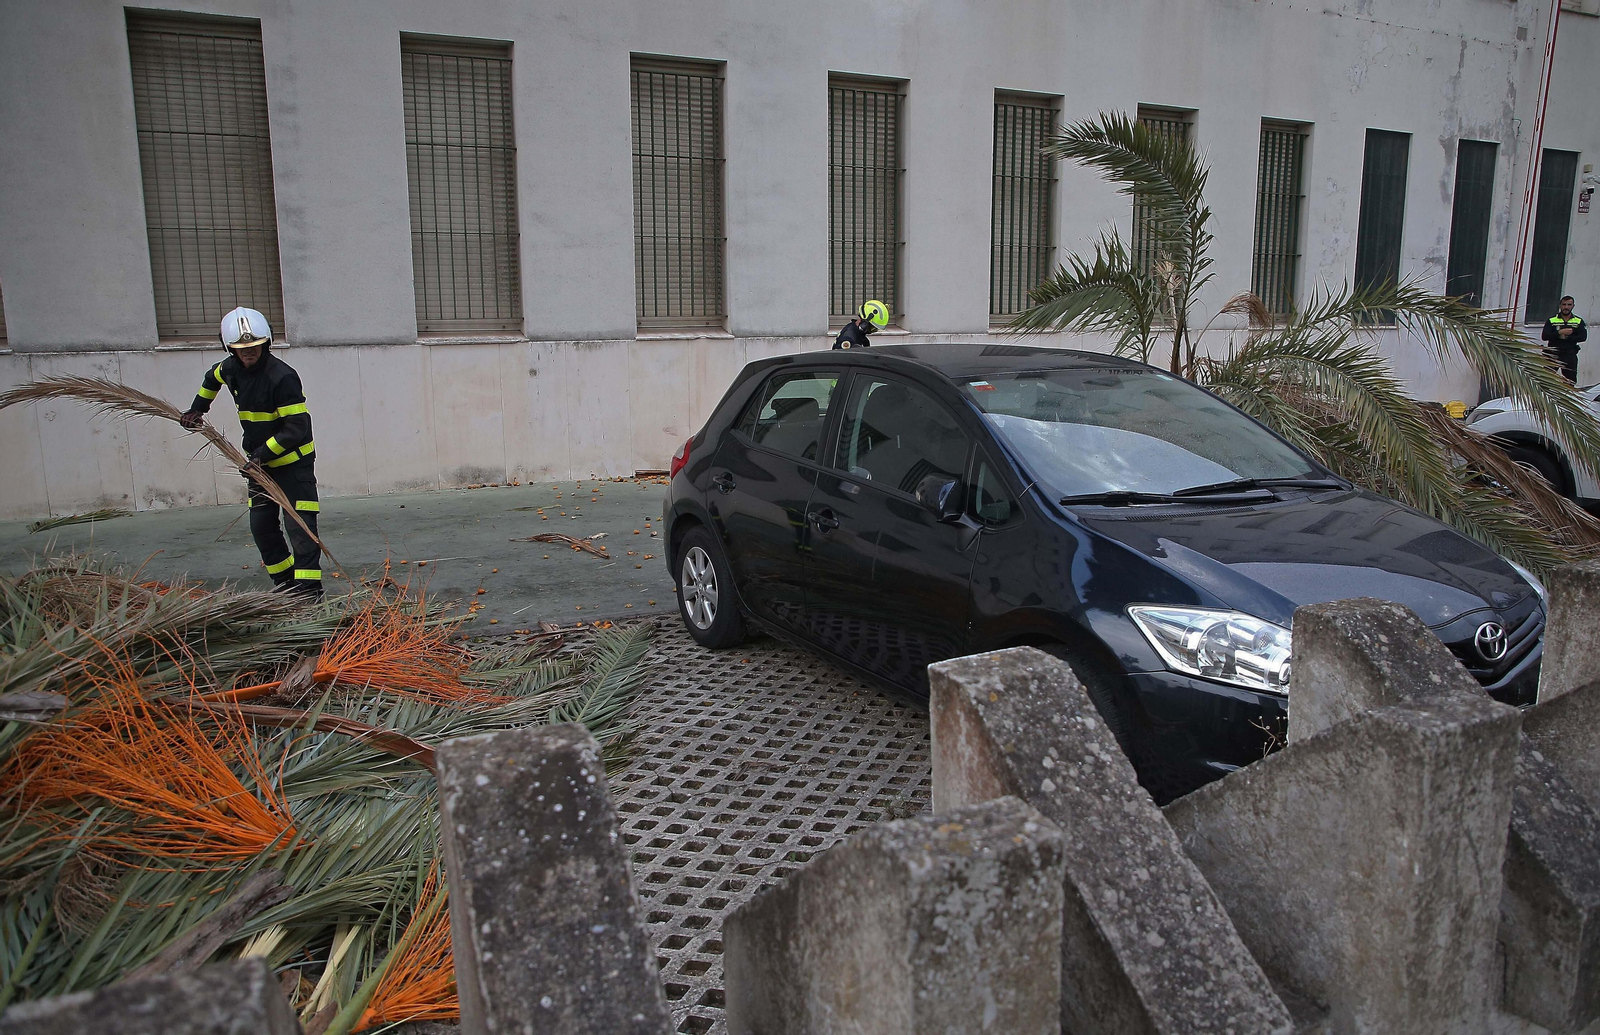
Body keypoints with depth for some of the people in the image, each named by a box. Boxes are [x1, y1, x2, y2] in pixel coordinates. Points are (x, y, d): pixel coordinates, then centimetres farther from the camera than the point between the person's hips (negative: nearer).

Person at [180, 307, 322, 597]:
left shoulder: (282, 376, -24)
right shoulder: (232, 368, 2)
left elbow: (297, 428, -26)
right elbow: (212, 378, 29)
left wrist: (262, 453, -25)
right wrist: (197, 409, 25)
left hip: (294, 462, -8)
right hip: (260, 462, 8)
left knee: (299, 527, -12)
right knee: (261, 526, 11)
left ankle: (308, 591, -12)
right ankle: (284, 582, 25)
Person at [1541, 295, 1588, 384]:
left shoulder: (1579, 321, 7)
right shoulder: (1551, 320, 3)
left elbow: (1583, 337, -7)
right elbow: (1544, 336, -10)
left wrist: (1566, 337, -16)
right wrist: (1560, 332, -22)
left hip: (1570, 356, 1)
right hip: (1552, 354, -1)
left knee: (1571, 380, 5)